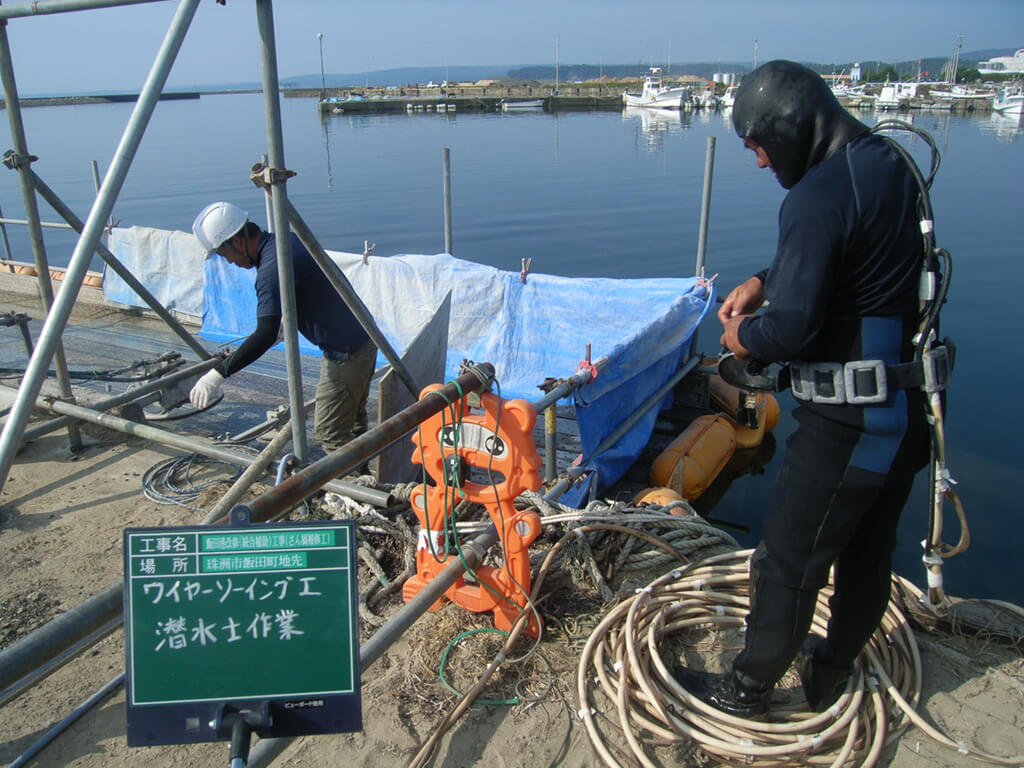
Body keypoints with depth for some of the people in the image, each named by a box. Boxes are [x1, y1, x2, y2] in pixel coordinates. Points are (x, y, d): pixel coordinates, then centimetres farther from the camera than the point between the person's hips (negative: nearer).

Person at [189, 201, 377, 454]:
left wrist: (218, 374, -26)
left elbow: (265, 336, -30)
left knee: (329, 433, -1)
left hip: (346, 353, -10)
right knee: (353, 423, 21)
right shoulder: (287, 240, 7)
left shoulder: (272, 268, -23)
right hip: (364, 340, 10)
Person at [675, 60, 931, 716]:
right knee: (868, 553, 21)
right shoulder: (887, 161, 8)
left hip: (848, 418, -10)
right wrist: (764, 282, 12)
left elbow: (792, 327, -27)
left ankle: (750, 688, 25)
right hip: (910, 404, 10)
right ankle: (831, 675, 41)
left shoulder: (819, 195, -23)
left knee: (790, 557, 6)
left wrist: (746, 335, -6)